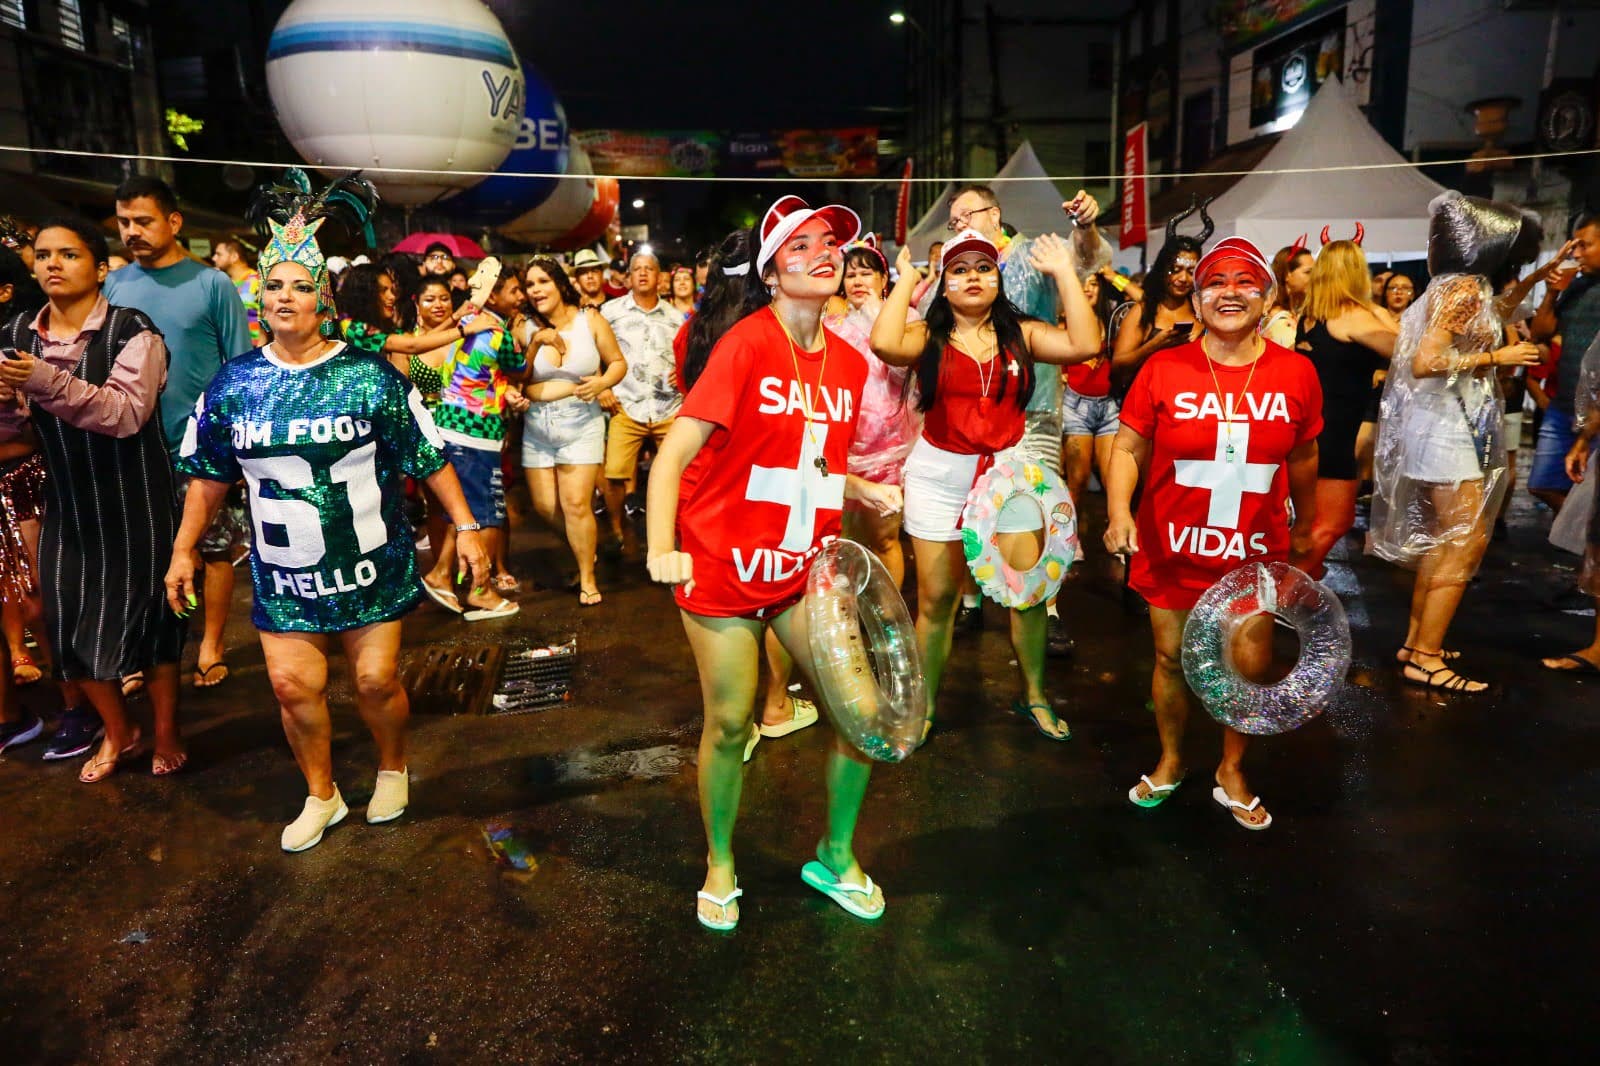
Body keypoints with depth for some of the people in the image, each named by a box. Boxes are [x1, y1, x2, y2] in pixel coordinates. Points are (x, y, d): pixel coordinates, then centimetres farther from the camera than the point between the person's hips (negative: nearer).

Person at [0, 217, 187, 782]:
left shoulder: (133, 330, -11)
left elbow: (127, 412, -23)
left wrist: (47, 382, -35)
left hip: (136, 503, -5)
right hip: (67, 505, 5)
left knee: (147, 614, 4)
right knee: (69, 625, 8)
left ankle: (166, 730, 26)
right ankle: (117, 729, 32)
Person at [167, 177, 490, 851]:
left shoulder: (372, 378, -9)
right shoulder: (233, 384, 1)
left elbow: (428, 459, -6)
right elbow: (209, 475, 10)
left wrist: (465, 528, -9)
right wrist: (183, 550, 9)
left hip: (370, 563, -2)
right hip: (282, 570, 3)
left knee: (375, 678, 2)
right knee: (292, 683, 2)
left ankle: (393, 770, 31)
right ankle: (320, 797, 25)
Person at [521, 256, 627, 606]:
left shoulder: (590, 319, -3)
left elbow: (618, 362, 2)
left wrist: (602, 382, -18)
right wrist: (535, 344, -18)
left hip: (582, 423, -3)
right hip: (537, 426, 3)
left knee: (577, 504, -9)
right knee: (545, 505, 7)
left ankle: (588, 578, 8)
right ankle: (583, 547, 35)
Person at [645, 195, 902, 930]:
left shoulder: (848, 363, 5)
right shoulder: (746, 345, -14)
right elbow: (673, 456, -17)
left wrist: (865, 489, -2)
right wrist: (661, 550, -29)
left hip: (807, 566, 5)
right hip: (724, 567, -5)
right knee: (729, 724, 5)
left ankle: (835, 857, 26)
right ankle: (719, 866, 31)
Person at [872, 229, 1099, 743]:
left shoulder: (1021, 333, 3)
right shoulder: (928, 335, -2)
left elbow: (1084, 345, -12)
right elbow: (885, 343, -24)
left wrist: (1064, 272, -6)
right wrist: (906, 279, -10)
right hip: (939, 475, -2)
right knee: (935, 598, 5)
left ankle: (1033, 695, 27)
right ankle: (925, 704, 21)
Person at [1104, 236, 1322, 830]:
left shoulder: (1296, 373, -3)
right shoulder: (1164, 370, -9)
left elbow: (1303, 458, 9)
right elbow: (1128, 447, -6)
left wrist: (1304, 526, 20)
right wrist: (1118, 510, -21)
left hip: (1255, 553, 1)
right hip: (1171, 548, -1)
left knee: (1250, 665, 9)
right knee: (1171, 659, 12)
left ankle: (1232, 773, 33)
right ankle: (1170, 762, 36)